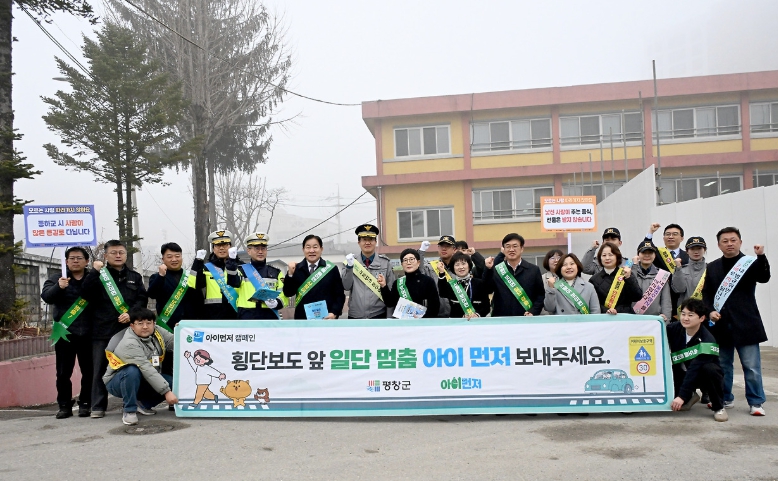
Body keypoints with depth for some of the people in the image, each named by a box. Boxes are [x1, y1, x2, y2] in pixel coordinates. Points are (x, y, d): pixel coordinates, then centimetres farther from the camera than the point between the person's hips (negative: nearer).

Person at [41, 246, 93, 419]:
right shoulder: (57, 279, 7)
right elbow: (46, 297, -10)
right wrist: (59, 287, -30)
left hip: (87, 333, 0)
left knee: (89, 371, 4)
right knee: (63, 372, 4)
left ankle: (85, 404, 14)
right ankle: (64, 406, 14)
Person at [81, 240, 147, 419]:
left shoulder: (135, 277, 14)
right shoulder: (99, 276, 9)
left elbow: (142, 299, 5)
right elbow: (86, 295, -7)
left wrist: (131, 313, -12)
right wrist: (94, 272, -13)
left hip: (128, 329, 1)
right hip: (103, 330, -1)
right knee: (100, 369, 1)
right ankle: (98, 406, 8)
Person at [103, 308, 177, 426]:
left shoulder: (157, 331, -7)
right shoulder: (129, 344, -28)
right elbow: (146, 369, -34)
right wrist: (166, 391, -38)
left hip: (143, 381, 7)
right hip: (117, 382, -6)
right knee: (132, 371, -38)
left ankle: (142, 404, 7)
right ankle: (129, 410, -18)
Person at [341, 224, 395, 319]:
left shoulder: (385, 262, 1)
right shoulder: (351, 261, 4)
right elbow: (346, 286, -4)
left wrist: (390, 316, 0)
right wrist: (349, 267, -19)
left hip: (379, 314, -1)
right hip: (355, 315, 1)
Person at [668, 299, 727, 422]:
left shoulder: (707, 341, -27)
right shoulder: (675, 328, -11)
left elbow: (694, 369, -35)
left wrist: (682, 396, -40)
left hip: (702, 377, -5)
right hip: (684, 374, 5)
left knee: (709, 369, -37)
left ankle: (718, 408, -11)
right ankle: (690, 396, 7)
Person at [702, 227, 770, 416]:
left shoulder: (751, 263, 3)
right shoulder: (712, 267, 11)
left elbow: (764, 278, -15)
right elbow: (706, 293, 9)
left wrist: (761, 256, -30)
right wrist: (710, 311, -7)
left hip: (745, 323, -3)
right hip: (721, 324, 3)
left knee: (752, 366, -2)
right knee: (722, 365, 10)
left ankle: (756, 402, 8)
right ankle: (725, 399, 22)